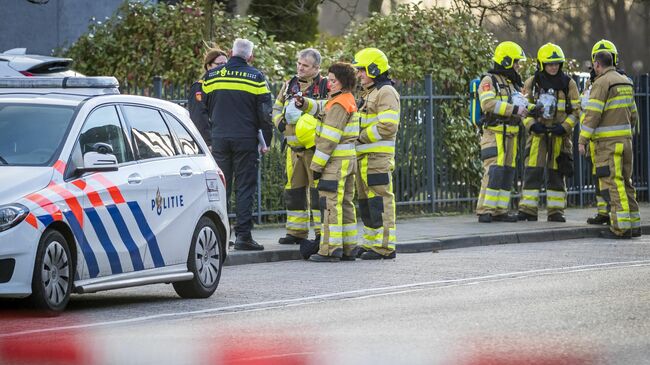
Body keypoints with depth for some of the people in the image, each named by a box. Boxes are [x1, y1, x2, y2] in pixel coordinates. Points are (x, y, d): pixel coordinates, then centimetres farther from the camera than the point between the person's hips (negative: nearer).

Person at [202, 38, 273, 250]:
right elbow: (265, 112, -3)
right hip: (245, 140, -3)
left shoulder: (211, 76, 5)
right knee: (245, 187, 0)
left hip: (219, 138, 3)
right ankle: (243, 235, -4)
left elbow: (204, 108, 12)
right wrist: (267, 141, 5)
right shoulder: (255, 77, -3)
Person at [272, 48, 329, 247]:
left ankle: (322, 232, -3)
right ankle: (296, 232, 16)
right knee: (294, 190, 9)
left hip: (316, 147, -6)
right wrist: (280, 122, 2)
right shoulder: (289, 86, 13)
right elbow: (276, 108, 22)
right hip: (294, 147, 6)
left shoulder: (325, 87, -4)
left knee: (318, 189, -7)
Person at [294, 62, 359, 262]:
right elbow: (323, 107, 25)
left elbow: (329, 138, -18)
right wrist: (305, 103, 6)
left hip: (336, 161, -10)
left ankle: (330, 249, -10)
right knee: (345, 204, 13)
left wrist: (317, 165, -16)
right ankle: (348, 248, 15)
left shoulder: (339, 105, -16)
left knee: (331, 204, -9)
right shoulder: (348, 100, 14)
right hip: (349, 159, 10)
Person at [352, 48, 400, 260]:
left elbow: (388, 127, -20)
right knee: (366, 201, 12)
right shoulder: (367, 93, 23)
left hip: (377, 155, -11)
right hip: (364, 155, 11)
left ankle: (385, 246, -11)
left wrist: (361, 137, -15)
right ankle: (371, 243, 18)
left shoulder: (386, 93, -10)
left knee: (380, 201, -11)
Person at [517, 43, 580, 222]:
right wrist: (531, 125, -9)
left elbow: (575, 110, 5)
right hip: (538, 133, 0)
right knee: (532, 171, -7)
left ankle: (556, 211, 9)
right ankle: (528, 209, -5)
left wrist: (564, 127, -10)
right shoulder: (531, 83, 4)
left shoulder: (568, 84, 4)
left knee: (556, 174, 4)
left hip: (559, 134, 0)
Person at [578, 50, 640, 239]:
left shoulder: (601, 83, -10)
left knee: (612, 183, -9)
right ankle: (633, 224, 12)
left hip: (607, 141, -8)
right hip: (625, 139, 8)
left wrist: (582, 140, -15)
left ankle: (621, 227, -13)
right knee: (624, 183, 13)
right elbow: (633, 115, 20)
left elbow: (592, 114, -16)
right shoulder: (625, 82, 15)